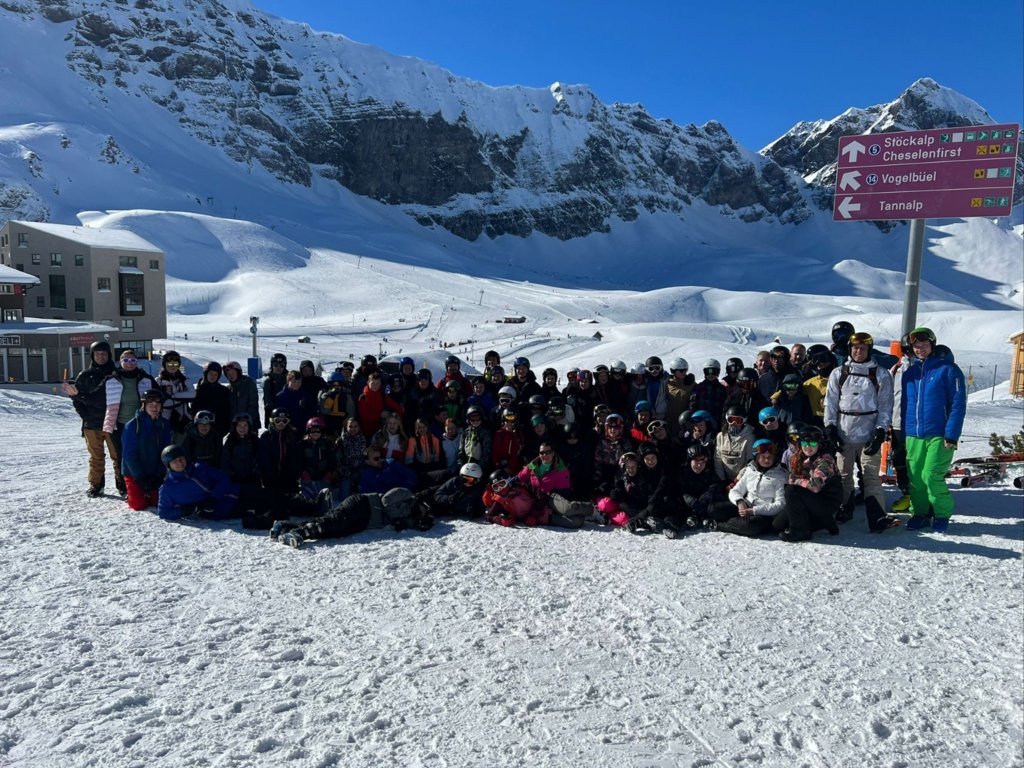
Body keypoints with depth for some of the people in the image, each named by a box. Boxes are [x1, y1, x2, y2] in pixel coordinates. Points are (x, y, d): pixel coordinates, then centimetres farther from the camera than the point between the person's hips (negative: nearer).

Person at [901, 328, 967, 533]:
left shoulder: (948, 369, -3)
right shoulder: (909, 373, 12)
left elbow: (958, 404, -7)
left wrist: (952, 435, -14)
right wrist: (904, 435, 12)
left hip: (939, 436, -5)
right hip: (913, 436, 5)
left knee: (931, 476, -10)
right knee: (915, 477, 4)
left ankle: (942, 514, 11)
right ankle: (920, 512, 20)